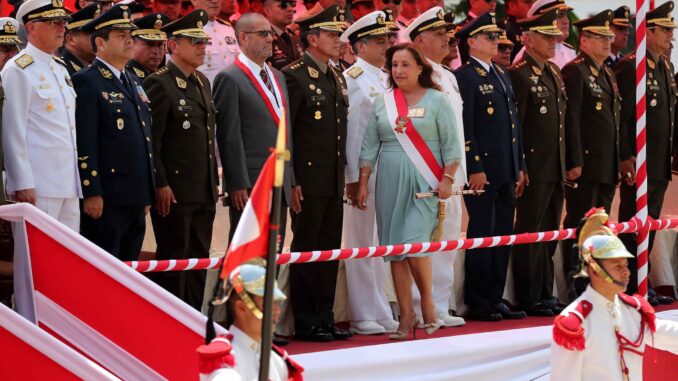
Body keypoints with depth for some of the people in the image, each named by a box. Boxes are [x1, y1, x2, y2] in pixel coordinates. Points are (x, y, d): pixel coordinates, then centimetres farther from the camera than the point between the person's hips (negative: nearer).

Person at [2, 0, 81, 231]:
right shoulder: (17, 70, -7)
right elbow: (13, 133, -12)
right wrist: (23, 184, -17)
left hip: (69, 184, 8)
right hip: (37, 186, -8)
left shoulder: (60, 70, 18)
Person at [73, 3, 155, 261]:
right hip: (105, 200, -8)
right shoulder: (86, 82, -8)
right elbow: (84, 143, -15)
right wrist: (91, 193, -20)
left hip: (135, 197, 8)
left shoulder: (132, 82, 19)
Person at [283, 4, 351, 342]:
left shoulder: (337, 79, 15)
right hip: (307, 181, -7)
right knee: (306, 251, -1)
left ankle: (325, 318, 18)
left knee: (329, 251, 11)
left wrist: (343, 175, 14)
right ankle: (306, 324, 6)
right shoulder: (294, 76, -10)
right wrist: (289, 183, -16)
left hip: (334, 183, 8)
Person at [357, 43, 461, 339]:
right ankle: (406, 316, 7)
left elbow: (451, 145, 0)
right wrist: (363, 183, 7)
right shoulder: (382, 103, 11)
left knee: (414, 245, -15)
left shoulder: (437, 101, 1)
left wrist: (447, 179, -8)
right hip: (390, 184, 4)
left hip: (424, 184, -4)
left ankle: (427, 304, 7)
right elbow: (369, 147, 12)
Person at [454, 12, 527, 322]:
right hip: (482, 171, -8)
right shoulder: (464, 77, -9)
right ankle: (478, 305, 4)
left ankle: (495, 300, 16)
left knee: (503, 236, 10)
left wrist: (520, 167, 16)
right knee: (481, 235, -2)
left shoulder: (502, 75, 17)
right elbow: (464, 127, -14)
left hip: (507, 172, 8)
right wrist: (475, 168, -19)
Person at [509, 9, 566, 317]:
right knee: (530, 234, -2)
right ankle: (529, 300, 3)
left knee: (549, 234, 13)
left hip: (556, 170, 8)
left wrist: (565, 164, 17)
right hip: (534, 171, -8)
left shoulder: (554, 72, 15)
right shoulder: (519, 74, -11)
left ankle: (545, 295, 21)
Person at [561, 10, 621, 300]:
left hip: (608, 167, 9)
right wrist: (574, 163, -19)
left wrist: (621, 160, 17)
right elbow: (571, 120, -15)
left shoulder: (608, 75, 19)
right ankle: (574, 286, -1)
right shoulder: (575, 72, -10)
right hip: (585, 165, -9)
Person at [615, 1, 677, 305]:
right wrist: (624, 157, -17)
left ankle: (642, 287, 18)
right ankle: (630, 290, 0)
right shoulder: (631, 67, -12)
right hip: (638, 163, -9)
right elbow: (619, 115, -15)